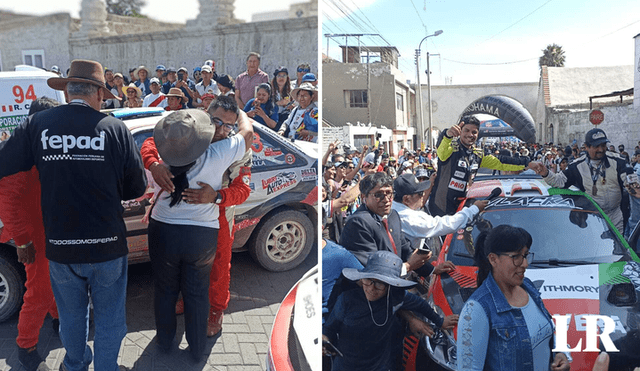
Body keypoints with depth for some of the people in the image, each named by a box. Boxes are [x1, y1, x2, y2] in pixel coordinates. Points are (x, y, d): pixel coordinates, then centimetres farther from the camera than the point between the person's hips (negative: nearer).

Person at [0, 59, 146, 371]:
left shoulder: (36, 125, -8)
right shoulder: (115, 128, -11)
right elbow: (137, 187, -5)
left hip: (60, 247, 2)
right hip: (108, 247, -2)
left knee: (71, 315, 26)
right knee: (108, 317, 18)